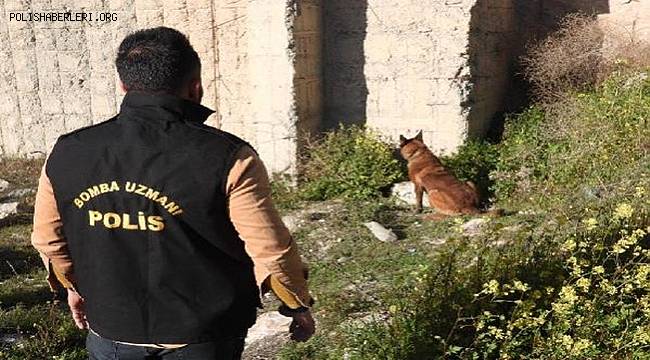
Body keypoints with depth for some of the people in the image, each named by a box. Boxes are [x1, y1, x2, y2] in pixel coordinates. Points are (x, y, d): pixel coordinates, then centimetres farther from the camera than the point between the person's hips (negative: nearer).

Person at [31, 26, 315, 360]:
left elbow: (47, 238, 7)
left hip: (112, 333, 3)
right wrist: (299, 305, 2)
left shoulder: (67, 155, -7)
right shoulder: (227, 159, -21)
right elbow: (272, 250, -16)